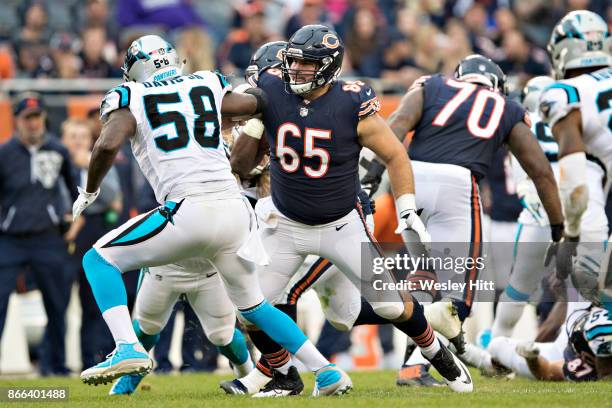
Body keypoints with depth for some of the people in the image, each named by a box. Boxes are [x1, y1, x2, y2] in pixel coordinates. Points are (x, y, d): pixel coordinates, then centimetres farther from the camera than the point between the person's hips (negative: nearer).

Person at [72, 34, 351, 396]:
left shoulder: (130, 98, 6)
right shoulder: (208, 85, 18)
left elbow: (108, 144, -9)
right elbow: (258, 102, 26)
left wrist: (89, 192, 6)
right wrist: (264, 84, 49)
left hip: (189, 212, -5)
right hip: (234, 210, 5)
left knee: (98, 260, 8)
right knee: (253, 305, 25)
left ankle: (128, 349, -12)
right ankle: (327, 372, 19)